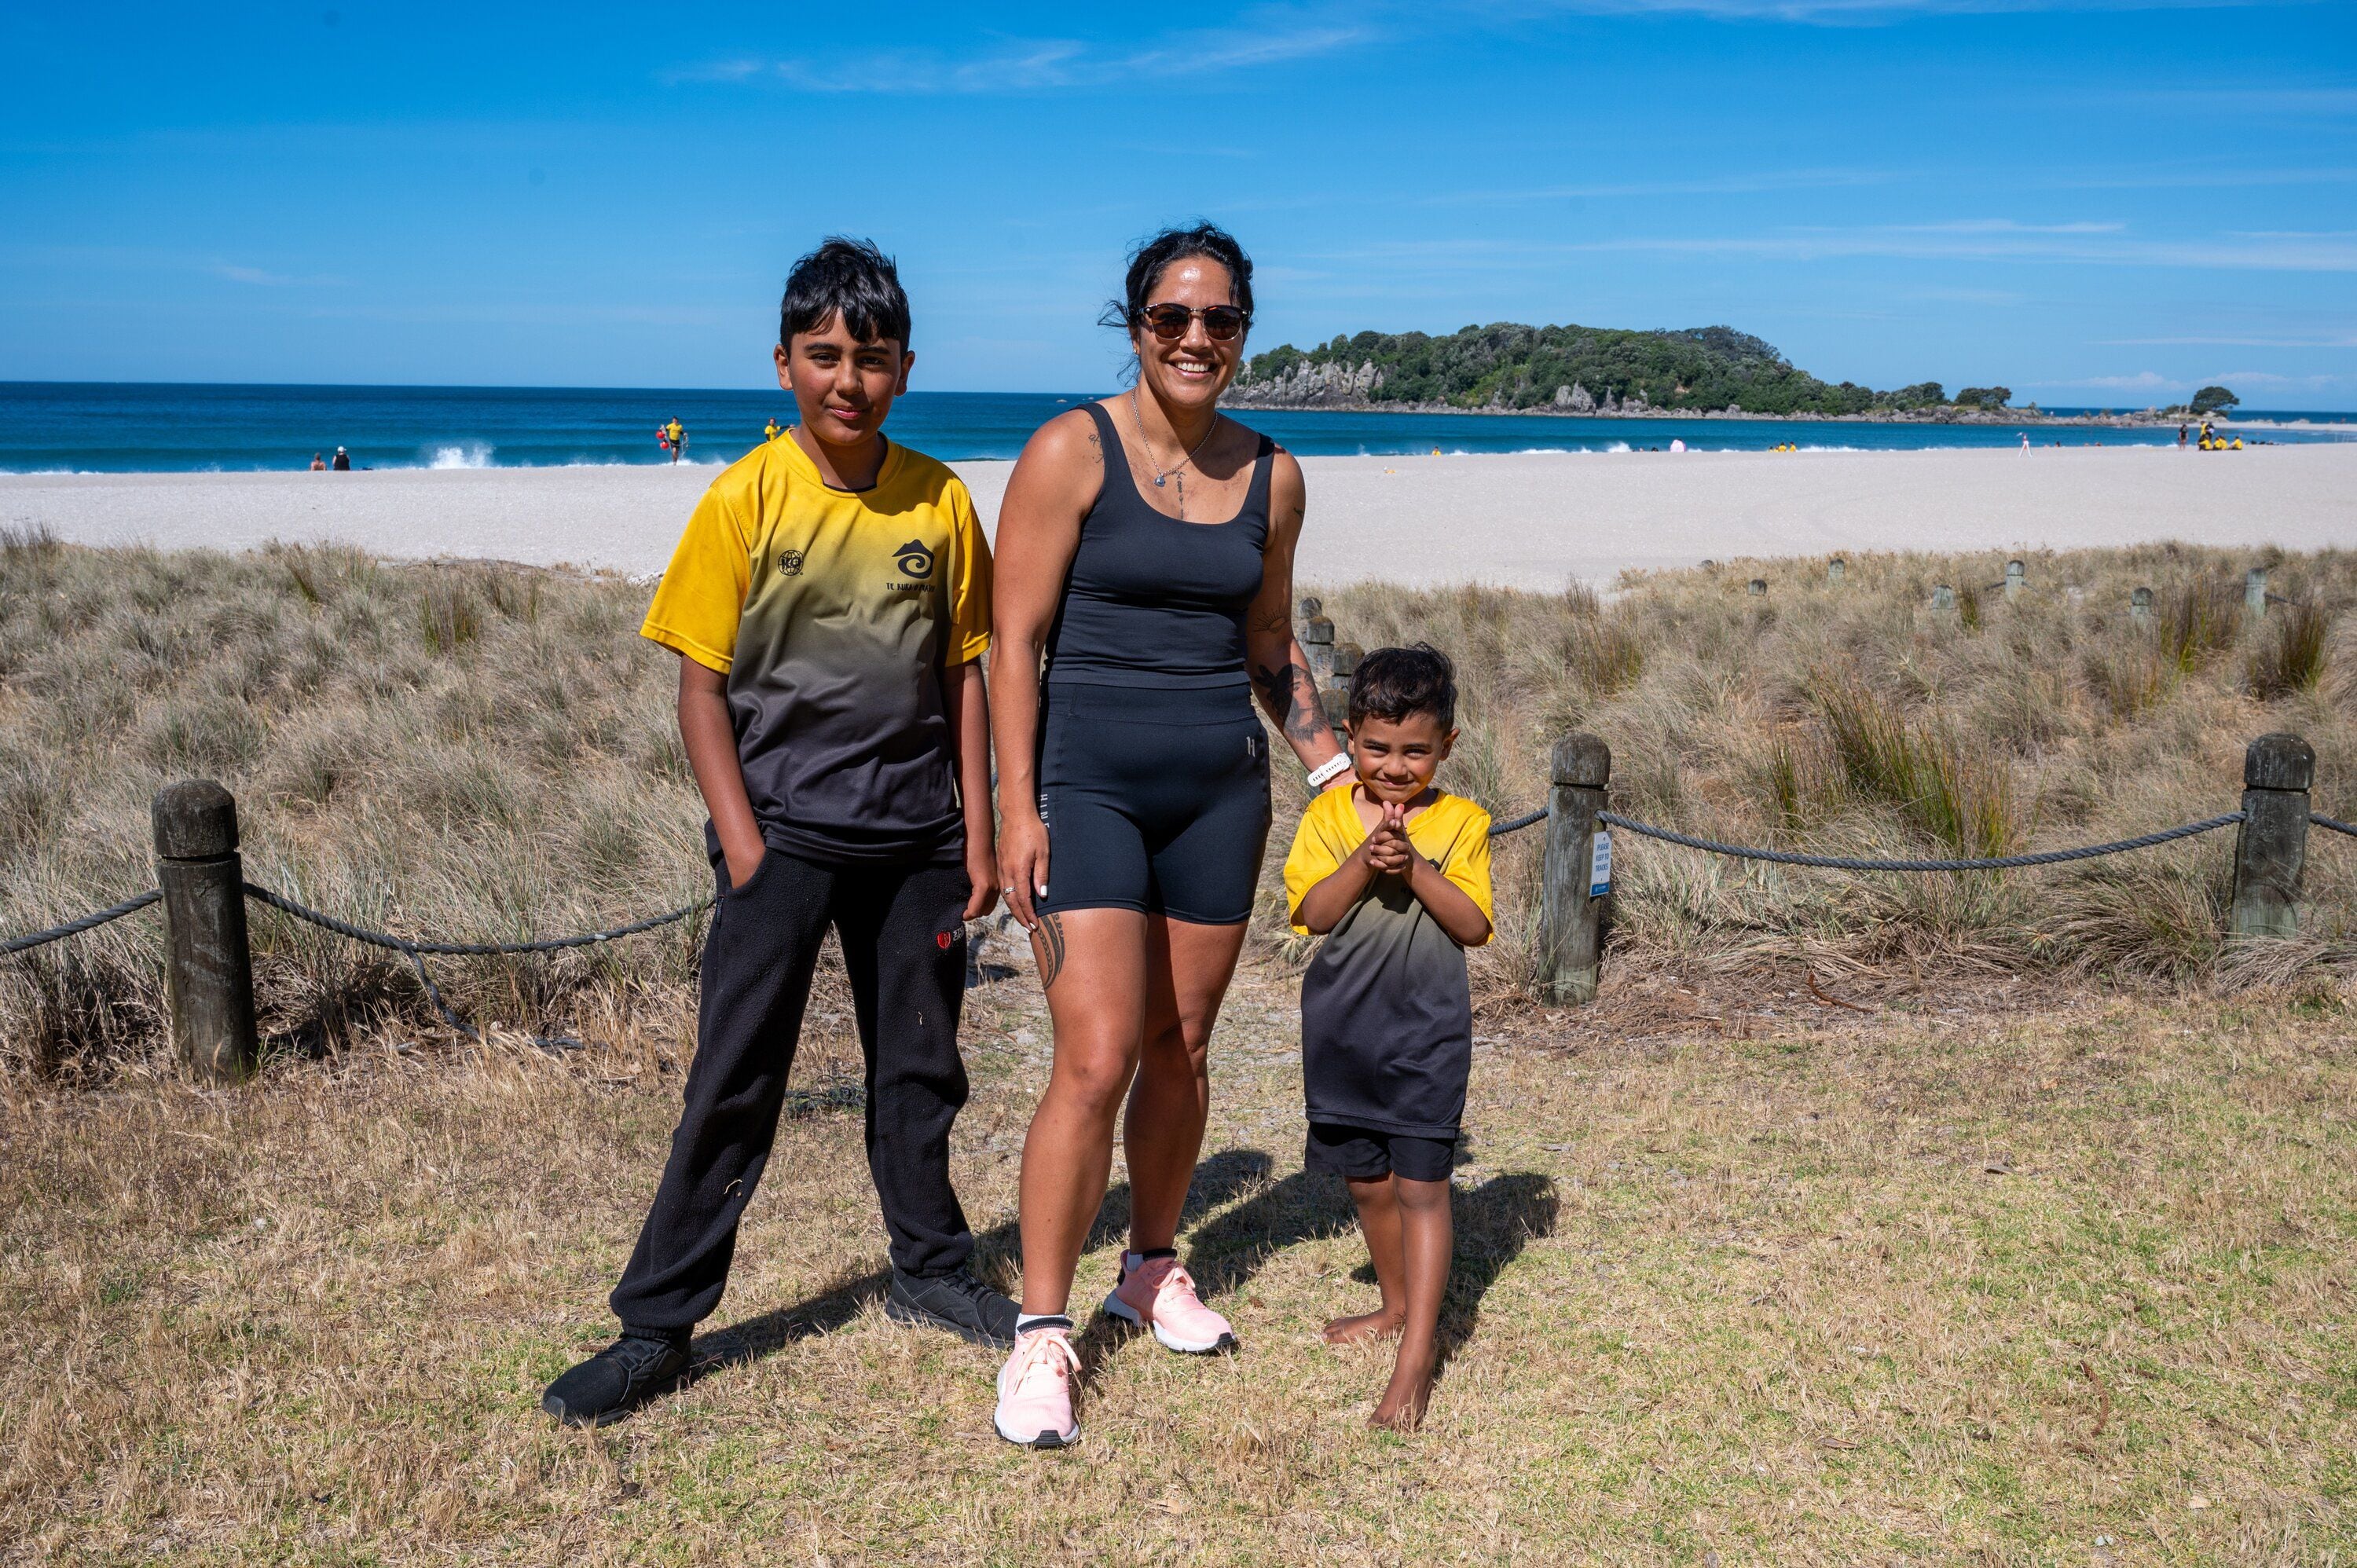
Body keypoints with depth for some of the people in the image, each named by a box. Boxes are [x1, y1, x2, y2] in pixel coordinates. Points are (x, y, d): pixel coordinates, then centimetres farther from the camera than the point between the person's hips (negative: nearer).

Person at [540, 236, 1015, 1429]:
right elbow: (701, 689, -5)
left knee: (919, 1067, 15)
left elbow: (964, 674, 7)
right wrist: (741, 842, -12)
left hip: (916, 832, 3)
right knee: (733, 1083, -1)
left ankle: (930, 1271, 33)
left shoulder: (940, 502, 2)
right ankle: (655, 1324, 10)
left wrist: (977, 832, 3)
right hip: (784, 828, -3)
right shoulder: (745, 500, -6)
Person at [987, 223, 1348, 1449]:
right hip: (1089, 783, -5)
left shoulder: (1270, 476, 8)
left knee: (1181, 1046, 12)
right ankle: (1040, 1335, 4)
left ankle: (1151, 1271, 33)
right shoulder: (1073, 450, -6)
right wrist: (1017, 809, -13)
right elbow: (1015, 640, -8)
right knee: (1096, 1059, -11)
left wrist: (1342, 775, 14)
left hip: (1220, 786, 5)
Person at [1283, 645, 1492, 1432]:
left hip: (1426, 1033, -3)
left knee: (1421, 1185, -5)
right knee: (1366, 1180, 17)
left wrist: (1415, 867, -22)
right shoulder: (1330, 813, 0)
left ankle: (1417, 1357, -1)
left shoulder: (1460, 822, -3)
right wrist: (1365, 862, -23)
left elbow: (1473, 925, -10)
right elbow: (1313, 913, -8)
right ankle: (1398, 1304, 38)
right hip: (1342, 1030, 3)